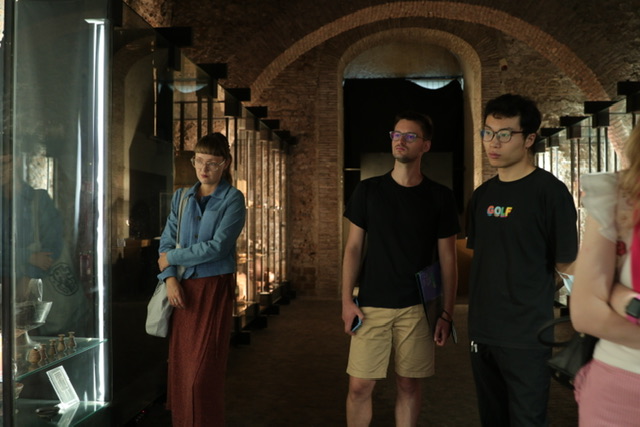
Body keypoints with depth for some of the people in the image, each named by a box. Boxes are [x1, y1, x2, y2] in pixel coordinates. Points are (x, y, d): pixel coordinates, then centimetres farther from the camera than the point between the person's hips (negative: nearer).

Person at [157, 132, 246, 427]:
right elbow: (166, 241, 8)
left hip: (214, 288, -4)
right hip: (182, 289, 4)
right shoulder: (181, 197, 12)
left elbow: (217, 246, -13)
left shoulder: (232, 199, -3)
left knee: (204, 370, -3)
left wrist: (171, 258, -6)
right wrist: (170, 278, -8)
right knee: (180, 365, 8)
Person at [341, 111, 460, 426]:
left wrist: (447, 313, 0)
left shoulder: (440, 197, 1)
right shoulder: (368, 190, 2)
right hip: (371, 305, 0)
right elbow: (353, 248, 4)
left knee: (409, 385, 8)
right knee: (360, 385, 1)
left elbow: (447, 259, 4)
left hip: (418, 307, 0)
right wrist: (347, 300, -3)